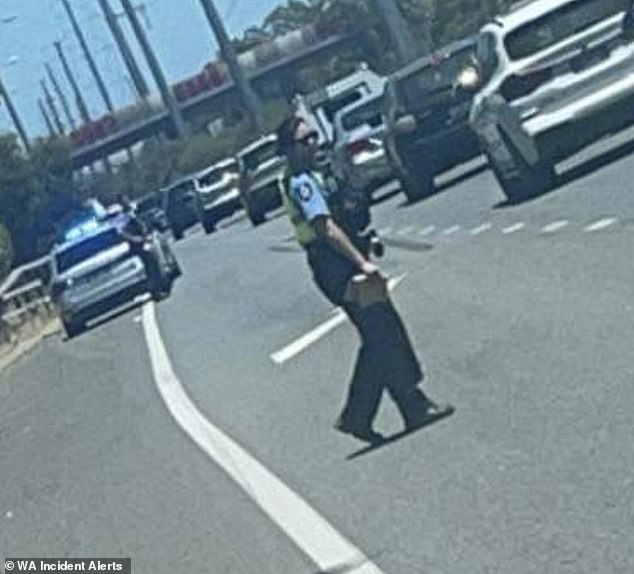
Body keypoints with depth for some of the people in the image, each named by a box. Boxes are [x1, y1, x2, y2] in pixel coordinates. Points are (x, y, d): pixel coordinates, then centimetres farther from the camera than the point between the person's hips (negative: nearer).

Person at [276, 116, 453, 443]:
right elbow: (327, 229, -24)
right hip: (338, 268, -10)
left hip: (340, 267, 10)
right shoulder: (302, 184, -15)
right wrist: (361, 262, -28)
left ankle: (356, 417, 14)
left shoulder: (309, 178, 17)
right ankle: (415, 409, -1)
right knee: (385, 336, -6)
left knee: (377, 341, 12)